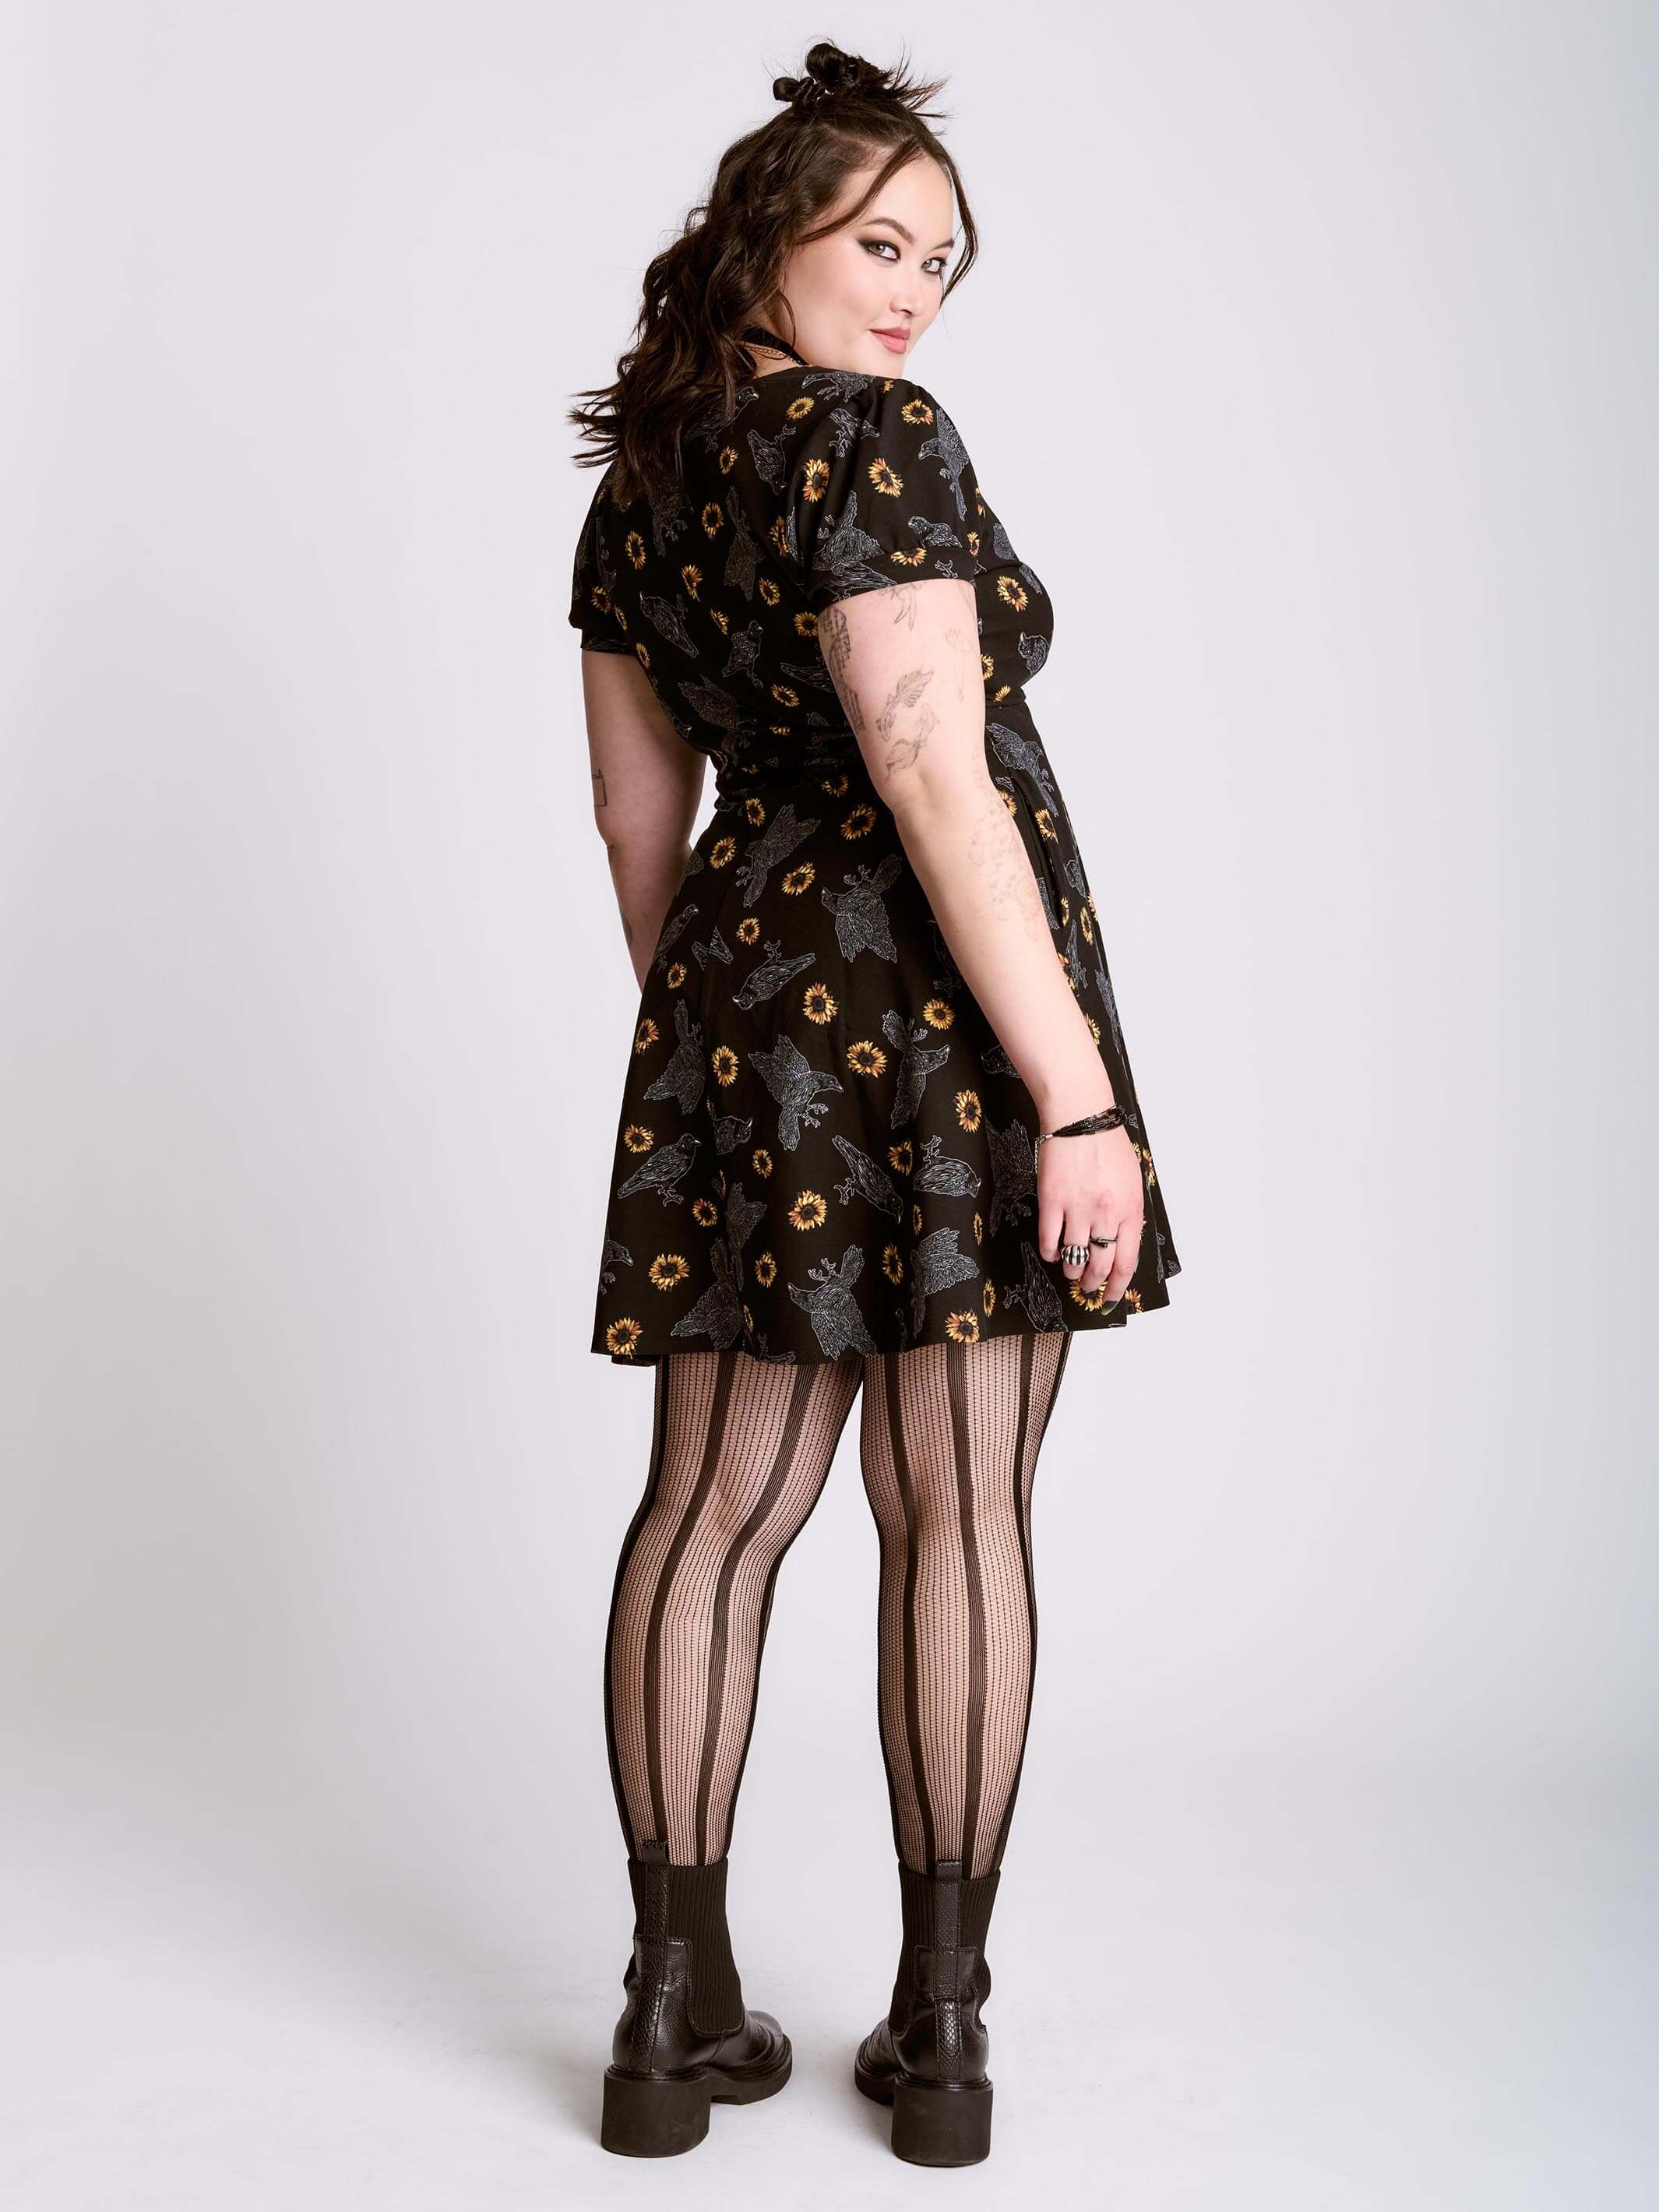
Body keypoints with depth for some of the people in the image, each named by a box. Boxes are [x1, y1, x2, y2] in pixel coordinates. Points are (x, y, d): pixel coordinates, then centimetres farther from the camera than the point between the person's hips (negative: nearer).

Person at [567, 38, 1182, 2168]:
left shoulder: (632, 478, 15)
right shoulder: (871, 435, -8)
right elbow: (933, 769, -18)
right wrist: (1076, 1089, -18)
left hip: (737, 991, 7)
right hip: (938, 996, -6)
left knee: (711, 1506, 9)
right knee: (959, 1515, 3)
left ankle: (674, 2015, 17)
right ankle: (939, 2032, 14)